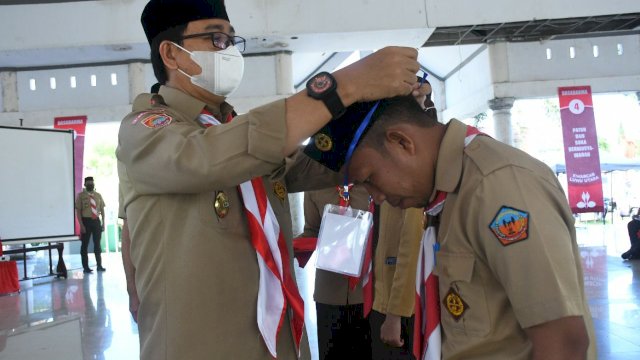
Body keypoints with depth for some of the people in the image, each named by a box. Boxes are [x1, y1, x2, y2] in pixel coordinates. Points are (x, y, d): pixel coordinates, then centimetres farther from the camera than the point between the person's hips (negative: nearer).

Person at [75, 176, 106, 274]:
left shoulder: (98, 195, 10)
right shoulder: (81, 195, -3)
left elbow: (102, 209, 11)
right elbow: (78, 211, -7)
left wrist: (103, 223, 4)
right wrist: (81, 225, -15)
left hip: (96, 221, 4)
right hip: (86, 221, -4)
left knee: (97, 244, 10)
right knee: (85, 244, 3)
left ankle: (99, 265, 18)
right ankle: (86, 267, 9)